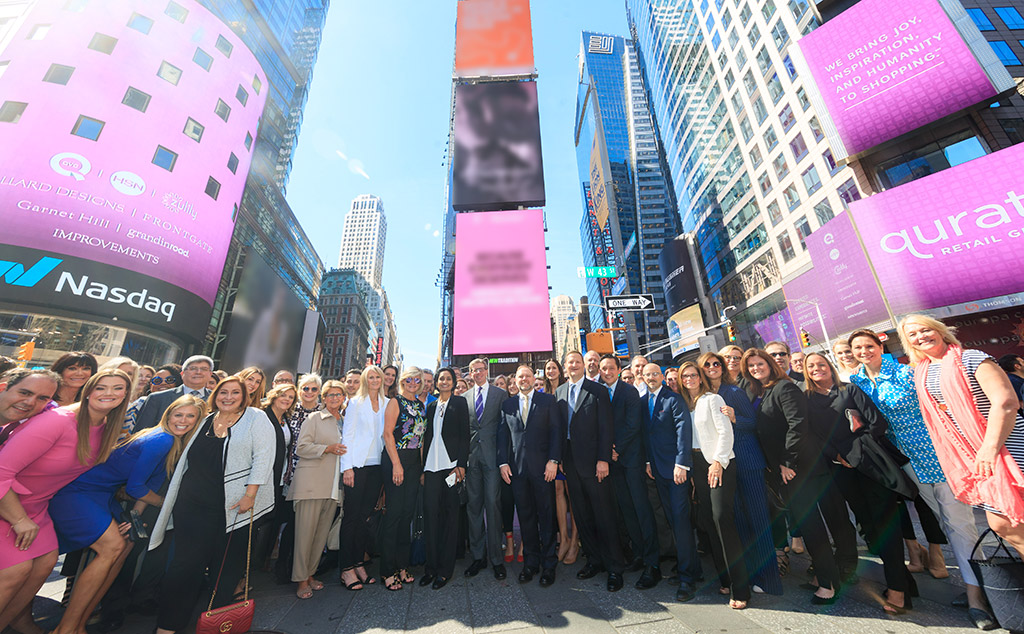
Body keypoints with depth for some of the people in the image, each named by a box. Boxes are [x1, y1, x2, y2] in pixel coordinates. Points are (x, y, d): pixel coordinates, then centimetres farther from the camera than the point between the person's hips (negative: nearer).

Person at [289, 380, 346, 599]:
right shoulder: (314, 418, 1)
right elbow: (301, 448, -6)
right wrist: (327, 449, -15)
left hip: (333, 486, 5)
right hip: (311, 481, -5)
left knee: (322, 532, 9)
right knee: (306, 530, -1)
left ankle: (310, 573, 23)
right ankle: (301, 580, 13)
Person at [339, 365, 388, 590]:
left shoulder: (387, 403, 8)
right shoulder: (356, 403, -1)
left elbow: (387, 434, 10)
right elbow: (347, 435, -3)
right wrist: (347, 467, -9)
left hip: (377, 465, 3)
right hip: (357, 464, -3)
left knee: (364, 516, 10)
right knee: (351, 516, 2)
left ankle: (359, 563, 23)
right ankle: (346, 568, 15)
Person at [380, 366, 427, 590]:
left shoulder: (421, 405, 12)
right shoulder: (395, 402, -4)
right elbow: (387, 433, -10)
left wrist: (421, 463, 9)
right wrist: (396, 464, -15)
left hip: (415, 460, 6)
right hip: (395, 458, -6)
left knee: (408, 511, 10)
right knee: (395, 511, -1)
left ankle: (402, 565, 24)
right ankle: (388, 570, 13)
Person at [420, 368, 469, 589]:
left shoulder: (459, 402, 2)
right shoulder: (431, 406, 15)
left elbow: (464, 434, -4)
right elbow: (427, 436, 15)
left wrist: (461, 464, -12)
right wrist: (423, 467, 10)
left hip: (451, 463, -4)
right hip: (432, 465, 4)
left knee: (450, 515, 3)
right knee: (431, 512, 4)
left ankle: (445, 569, 15)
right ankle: (431, 565, 18)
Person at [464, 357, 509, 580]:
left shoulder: (500, 394, 3)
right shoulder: (464, 397, 11)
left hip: (492, 455, -3)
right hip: (471, 456, 3)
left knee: (492, 504, -2)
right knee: (473, 505, 9)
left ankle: (496, 558, 13)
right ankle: (477, 556, 24)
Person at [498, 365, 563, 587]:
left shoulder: (548, 400, 3)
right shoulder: (507, 404, 10)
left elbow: (556, 431, -2)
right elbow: (502, 434, 8)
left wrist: (553, 460, -10)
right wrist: (503, 462, 0)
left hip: (542, 467, -2)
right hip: (517, 468, 2)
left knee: (546, 516, 7)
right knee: (525, 517, 12)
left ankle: (549, 564, 24)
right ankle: (530, 562, 28)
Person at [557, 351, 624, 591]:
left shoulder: (598, 391, -4)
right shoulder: (558, 392, 8)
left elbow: (606, 427, -7)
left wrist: (603, 459, -13)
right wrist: (559, 458, 5)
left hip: (593, 461, -4)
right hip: (570, 461, 4)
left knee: (604, 515, 4)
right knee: (582, 515, 14)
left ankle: (615, 567, 20)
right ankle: (594, 560, 31)